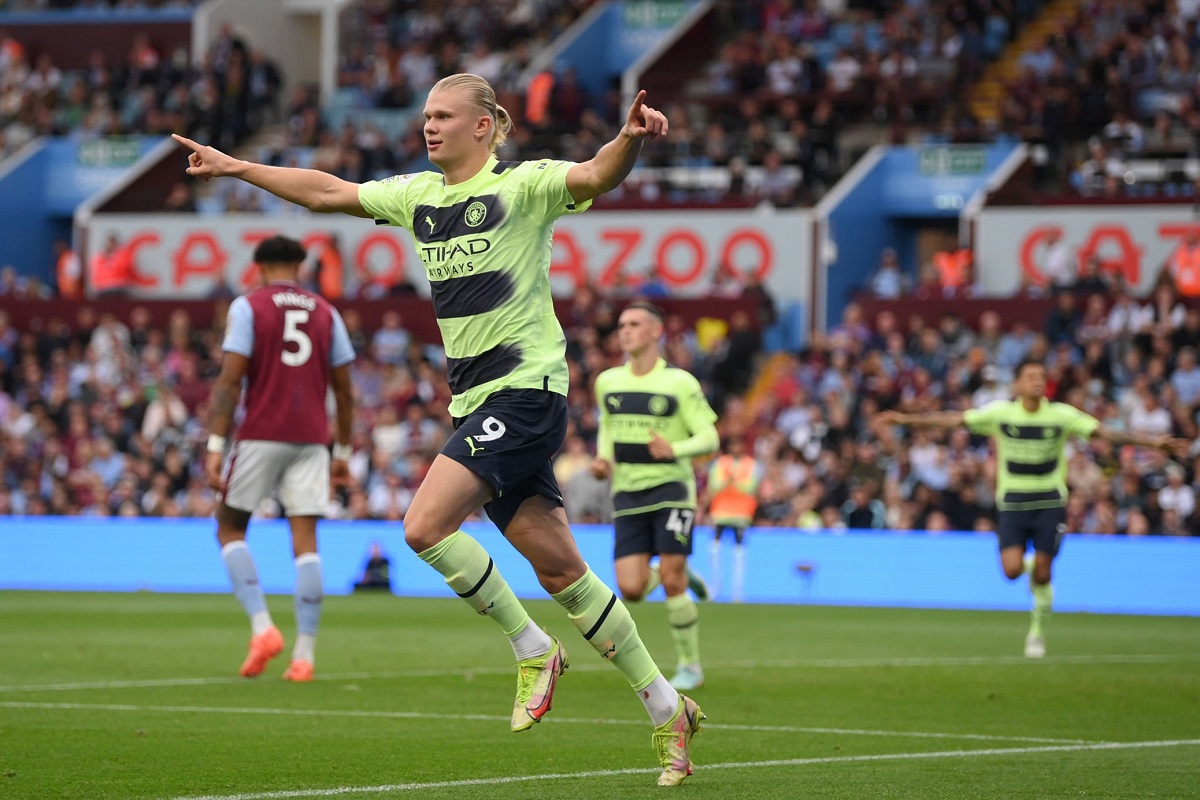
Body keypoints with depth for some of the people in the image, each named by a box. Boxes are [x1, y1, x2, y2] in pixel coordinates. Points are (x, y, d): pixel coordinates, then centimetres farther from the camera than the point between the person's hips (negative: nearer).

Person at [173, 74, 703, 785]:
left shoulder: (522, 185, -6)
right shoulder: (419, 195, 15)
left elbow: (598, 176, -24)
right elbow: (327, 192, 24)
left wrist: (633, 138, -45)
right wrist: (233, 167, 27)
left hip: (526, 387, -7)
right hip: (475, 399, 7)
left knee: (426, 525, -19)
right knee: (559, 567, 2)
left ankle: (534, 650, -2)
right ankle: (668, 710, 8)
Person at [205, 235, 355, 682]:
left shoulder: (247, 307, 0)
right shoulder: (325, 313, 12)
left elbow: (229, 381, -9)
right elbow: (343, 389, 14)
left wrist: (215, 447, -11)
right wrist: (343, 452, 21)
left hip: (261, 436, -3)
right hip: (310, 440, 3)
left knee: (230, 529, 11)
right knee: (305, 542, 0)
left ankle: (262, 626, -7)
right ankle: (304, 654, -6)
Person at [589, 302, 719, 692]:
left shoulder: (680, 383, -5)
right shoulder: (607, 382, 8)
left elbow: (710, 438, -6)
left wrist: (674, 449, -25)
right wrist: (602, 458, 6)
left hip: (670, 487, -4)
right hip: (627, 494, 4)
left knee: (671, 582, -10)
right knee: (631, 589, -7)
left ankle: (690, 666, 6)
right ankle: (679, 574, 27)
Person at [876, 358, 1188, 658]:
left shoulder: (1062, 414, -4)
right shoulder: (1000, 412, -4)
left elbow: (1104, 432, -6)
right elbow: (952, 419, 0)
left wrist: (1153, 442, -14)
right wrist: (906, 419, -3)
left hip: (1049, 501, 0)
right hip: (1012, 501, 0)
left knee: (1041, 574, -6)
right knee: (1012, 570, -15)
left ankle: (1038, 632, 18)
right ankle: (1029, 565, 24)